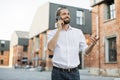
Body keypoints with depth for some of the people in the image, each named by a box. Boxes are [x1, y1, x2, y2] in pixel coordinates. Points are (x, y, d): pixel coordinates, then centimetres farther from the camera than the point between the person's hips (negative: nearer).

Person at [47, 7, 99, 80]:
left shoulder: (78, 32, 7)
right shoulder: (52, 33, 2)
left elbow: (85, 51, 3)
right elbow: (50, 48, -16)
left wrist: (92, 44, -18)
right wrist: (59, 29, -12)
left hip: (74, 72, 2)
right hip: (58, 72, -2)